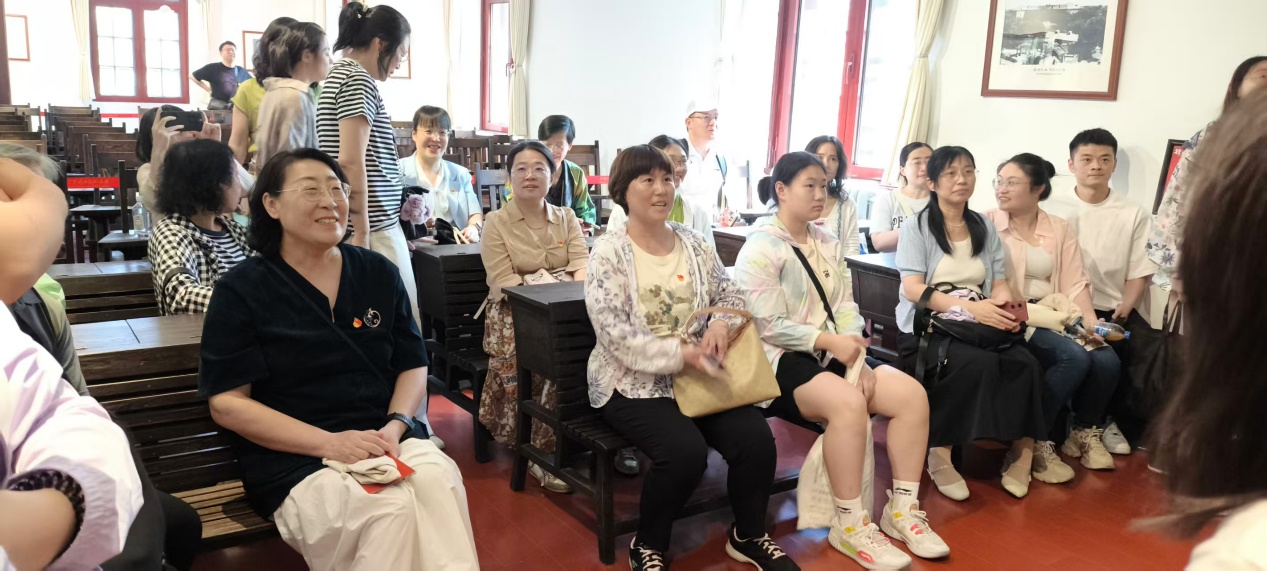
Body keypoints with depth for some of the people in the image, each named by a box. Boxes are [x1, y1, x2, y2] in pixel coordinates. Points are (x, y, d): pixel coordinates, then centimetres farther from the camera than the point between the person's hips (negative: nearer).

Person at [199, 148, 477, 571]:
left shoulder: (379, 273, 10)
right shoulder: (241, 291, -1)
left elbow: (413, 364, 13)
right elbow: (227, 403, -5)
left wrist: (395, 426, -9)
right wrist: (328, 443, -16)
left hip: (386, 439, 4)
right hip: (293, 457, -3)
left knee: (440, 480, -31)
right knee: (392, 508, -32)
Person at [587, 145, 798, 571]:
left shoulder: (693, 243, 9)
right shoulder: (608, 251, -8)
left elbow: (731, 293, 12)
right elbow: (615, 335, -16)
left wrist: (722, 321, -12)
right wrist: (680, 354, -26)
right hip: (634, 382, -5)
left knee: (756, 438, -15)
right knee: (685, 450, -29)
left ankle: (748, 535, 13)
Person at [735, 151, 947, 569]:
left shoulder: (828, 242, 14)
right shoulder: (760, 249, -9)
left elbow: (845, 307, 8)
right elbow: (770, 327, -15)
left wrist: (856, 357, -9)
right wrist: (829, 341, -22)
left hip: (833, 355, 8)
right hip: (783, 360, -7)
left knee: (912, 394, -12)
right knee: (848, 402, -35)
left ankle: (902, 510, -1)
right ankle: (850, 525, -20)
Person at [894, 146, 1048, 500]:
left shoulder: (985, 228, 16)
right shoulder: (917, 227, 0)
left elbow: (999, 285, 11)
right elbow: (913, 289, -11)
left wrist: (1008, 308, -15)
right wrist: (969, 306, -24)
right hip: (927, 329, -4)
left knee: (1025, 363, -26)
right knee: (979, 363, -33)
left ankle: (1023, 450, -11)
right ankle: (940, 453, -20)